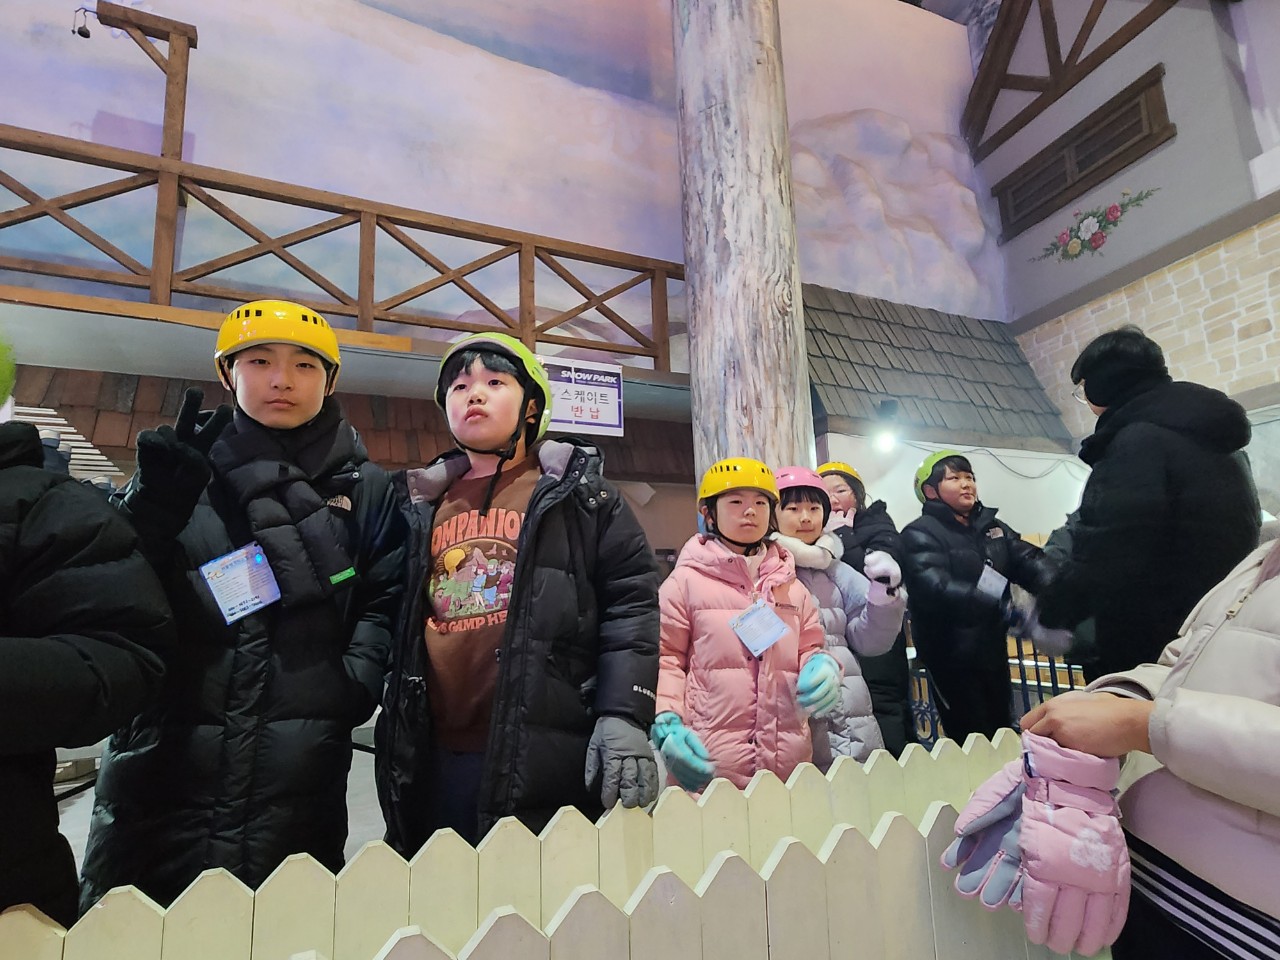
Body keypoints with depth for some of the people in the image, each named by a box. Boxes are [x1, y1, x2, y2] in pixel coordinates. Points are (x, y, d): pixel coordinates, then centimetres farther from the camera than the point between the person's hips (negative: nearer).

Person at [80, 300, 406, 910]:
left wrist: (355, 683, -9)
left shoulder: (363, 488, 6)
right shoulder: (180, 467, 9)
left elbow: (386, 599, 5)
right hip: (162, 765, 1)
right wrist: (153, 509, -11)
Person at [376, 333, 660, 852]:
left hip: (548, 755, -4)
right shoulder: (420, 502, 15)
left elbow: (631, 596, -4)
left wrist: (624, 715, -13)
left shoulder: (575, 490, 3)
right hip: (436, 756, 4)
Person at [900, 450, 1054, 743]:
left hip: (993, 648, 7)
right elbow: (936, 589, -27)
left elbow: (1030, 561, -1)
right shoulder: (920, 534, -13)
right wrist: (999, 604, -33)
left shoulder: (991, 526, 11)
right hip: (953, 655, -7)